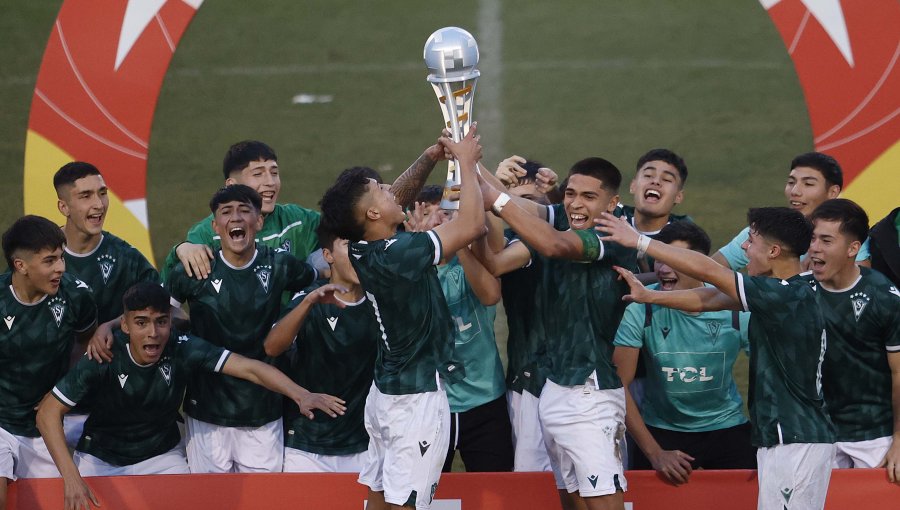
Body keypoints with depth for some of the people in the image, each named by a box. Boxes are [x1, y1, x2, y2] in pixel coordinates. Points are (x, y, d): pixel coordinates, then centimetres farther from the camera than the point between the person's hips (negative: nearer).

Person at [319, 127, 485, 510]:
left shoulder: (364, 251, 2)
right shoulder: (397, 253, -23)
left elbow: (401, 195, 20)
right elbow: (473, 224, -21)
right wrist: (466, 162, -8)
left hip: (386, 389, 9)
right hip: (418, 396, -9)